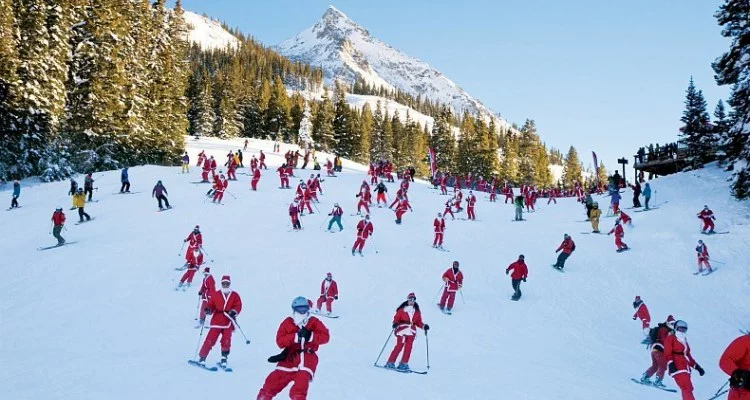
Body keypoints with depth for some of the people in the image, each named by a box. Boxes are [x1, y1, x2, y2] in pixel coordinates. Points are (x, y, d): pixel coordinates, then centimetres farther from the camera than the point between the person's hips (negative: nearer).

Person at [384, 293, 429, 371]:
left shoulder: (417, 311, 12)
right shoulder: (402, 310, -1)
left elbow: (419, 322, 15)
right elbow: (396, 319, 0)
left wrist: (424, 326, -2)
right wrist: (395, 324, -20)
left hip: (411, 332, 4)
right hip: (402, 330, -4)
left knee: (408, 347, -3)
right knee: (399, 346, -10)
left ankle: (403, 364, 4)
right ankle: (390, 363, -3)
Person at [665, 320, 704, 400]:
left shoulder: (684, 341, 25)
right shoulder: (670, 338, 3)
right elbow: (667, 353, -6)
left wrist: (697, 366, 23)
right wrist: (670, 364, -21)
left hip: (686, 368, 8)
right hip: (677, 368, -8)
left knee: (687, 389, 5)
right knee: (687, 388, -19)